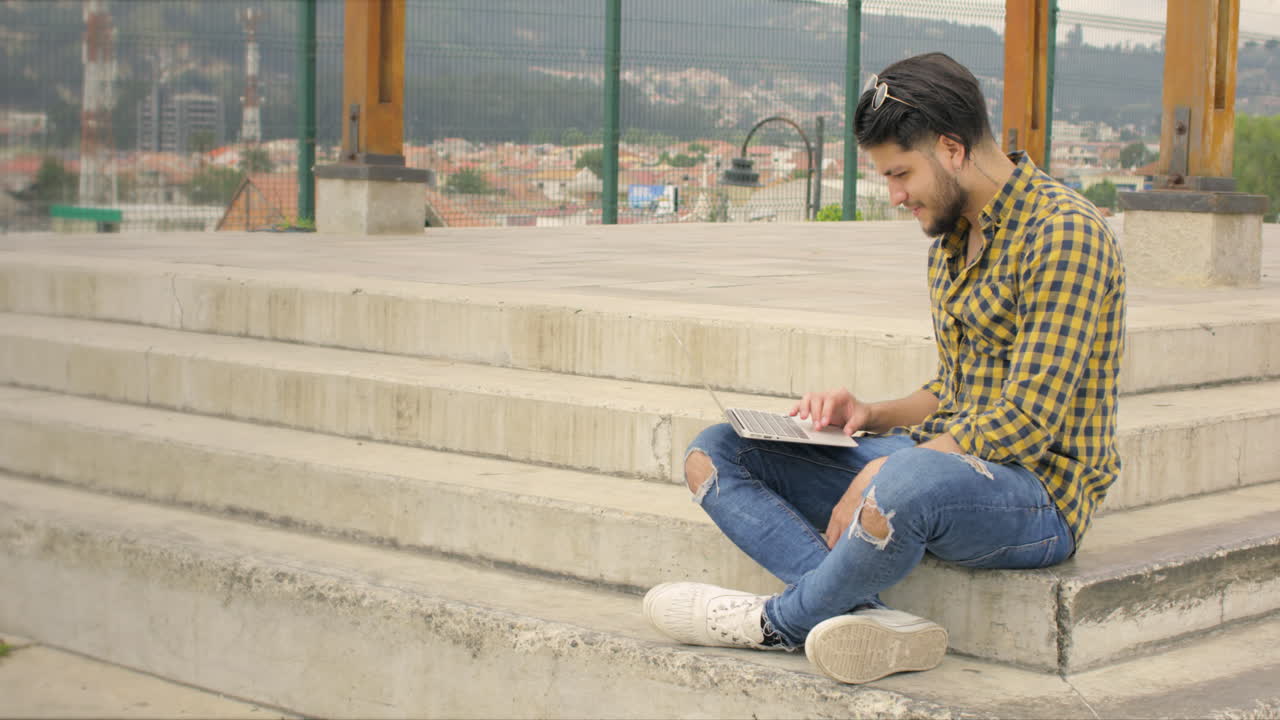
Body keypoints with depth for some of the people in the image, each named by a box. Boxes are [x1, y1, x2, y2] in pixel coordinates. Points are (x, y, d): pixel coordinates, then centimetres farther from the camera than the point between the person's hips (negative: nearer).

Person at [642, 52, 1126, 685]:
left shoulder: (1064, 233, -14)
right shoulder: (951, 237, 16)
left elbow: (1027, 423, -20)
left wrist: (879, 475, -21)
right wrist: (871, 415, 5)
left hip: (1039, 490, -9)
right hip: (943, 458, 9)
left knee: (900, 487, -44)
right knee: (712, 456, -1)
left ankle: (781, 621, -13)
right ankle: (868, 616, -24)